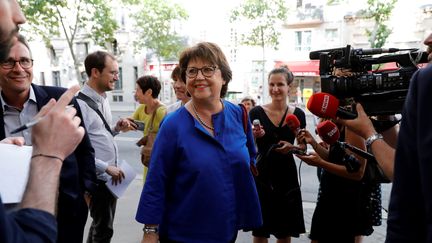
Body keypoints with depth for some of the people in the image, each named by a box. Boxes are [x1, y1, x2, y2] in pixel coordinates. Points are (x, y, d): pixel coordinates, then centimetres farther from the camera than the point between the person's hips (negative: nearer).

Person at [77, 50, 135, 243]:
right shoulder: (80, 104, -21)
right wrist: (107, 167, -19)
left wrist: (117, 128, 0)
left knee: (101, 225, 23)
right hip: (99, 179, -8)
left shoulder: (103, 100, 8)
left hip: (110, 177, 8)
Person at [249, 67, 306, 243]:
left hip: (287, 176, 2)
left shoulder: (298, 114, 1)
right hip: (262, 175, -2)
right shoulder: (256, 112, -7)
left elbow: (303, 147, 9)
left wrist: (291, 147, -11)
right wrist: (253, 136, -24)